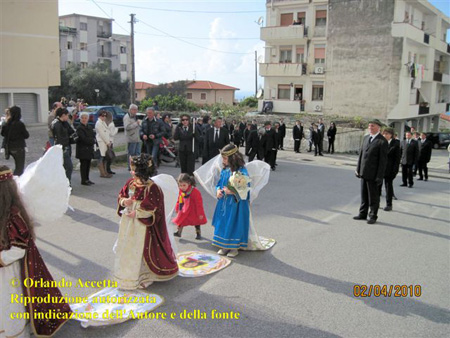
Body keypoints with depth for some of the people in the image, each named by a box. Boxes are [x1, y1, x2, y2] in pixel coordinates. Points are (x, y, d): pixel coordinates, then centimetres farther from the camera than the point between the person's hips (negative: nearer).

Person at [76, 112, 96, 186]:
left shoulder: (89, 127, 15)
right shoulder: (79, 128, -9)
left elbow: (94, 136, 11)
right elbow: (83, 138, -18)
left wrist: (92, 141, -8)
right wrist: (92, 140, -11)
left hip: (89, 149, 7)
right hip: (82, 149, -7)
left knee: (88, 165, 10)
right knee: (83, 165, -3)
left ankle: (87, 179, 19)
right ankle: (83, 180, 2)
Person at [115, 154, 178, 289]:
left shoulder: (151, 187, -19)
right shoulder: (130, 182, 2)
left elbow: (153, 208, -17)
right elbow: (121, 195, 13)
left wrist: (136, 213, -19)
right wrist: (124, 201, -10)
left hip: (142, 224, -7)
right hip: (128, 222, 7)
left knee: (140, 250, 3)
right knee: (126, 248, 16)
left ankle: (141, 276, 19)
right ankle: (127, 274, 33)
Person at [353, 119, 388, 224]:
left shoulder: (382, 141, -12)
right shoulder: (366, 138, 11)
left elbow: (383, 160, -13)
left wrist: (379, 176, -15)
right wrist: (358, 168, 11)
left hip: (373, 174, -7)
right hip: (363, 172, 7)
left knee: (373, 196, 5)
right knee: (364, 195, 15)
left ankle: (373, 216, 16)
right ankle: (363, 214, 26)